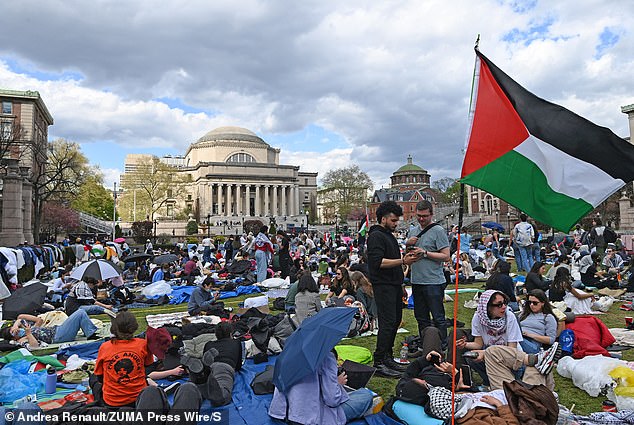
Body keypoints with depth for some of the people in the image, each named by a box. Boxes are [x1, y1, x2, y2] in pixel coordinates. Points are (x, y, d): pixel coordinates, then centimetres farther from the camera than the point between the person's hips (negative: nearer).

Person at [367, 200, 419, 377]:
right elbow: (378, 262, -22)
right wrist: (402, 261, -21)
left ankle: (387, 357, 22)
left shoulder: (389, 236, 21)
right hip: (383, 285, -10)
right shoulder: (376, 236, -11)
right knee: (388, 322, -12)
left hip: (394, 284, 10)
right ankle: (379, 362, -7)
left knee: (396, 320, 12)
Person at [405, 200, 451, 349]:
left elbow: (446, 256, -13)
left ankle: (442, 348, 13)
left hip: (433, 282, -7)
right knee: (421, 317, 16)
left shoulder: (438, 230, -8)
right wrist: (407, 244, -2)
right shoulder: (413, 231, 12)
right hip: (416, 281, 7)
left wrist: (425, 253, -17)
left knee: (438, 318, 1)